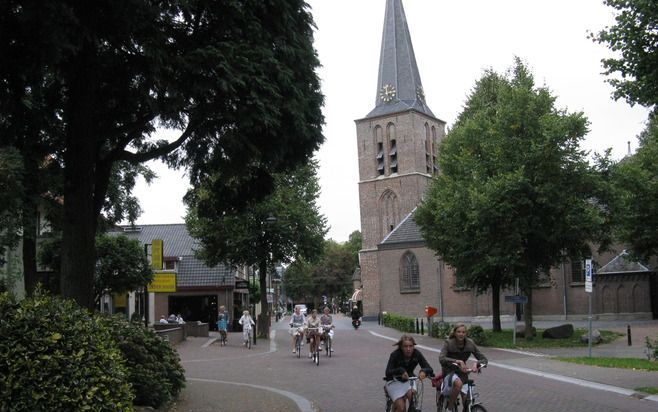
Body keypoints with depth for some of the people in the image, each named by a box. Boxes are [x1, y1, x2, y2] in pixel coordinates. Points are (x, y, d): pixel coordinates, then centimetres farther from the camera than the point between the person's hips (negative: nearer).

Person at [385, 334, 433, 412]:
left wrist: (423, 371, -42)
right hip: (394, 381, -3)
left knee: (412, 393, -28)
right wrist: (401, 371, -48)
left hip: (408, 380, 3)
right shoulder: (395, 355, -24)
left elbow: (429, 368, -19)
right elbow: (388, 372, -31)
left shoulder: (417, 353, -15)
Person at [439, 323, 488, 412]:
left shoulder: (470, 343, -7)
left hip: (462, 372, 4)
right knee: (458, 383, -37)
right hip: (450, 372, -4)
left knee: (467, 402, -8)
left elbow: (484, 359, -6)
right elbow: (441, 359, -31)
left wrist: (476, 363, -28)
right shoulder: (448, 343, -17)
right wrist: (458, 361, -44)